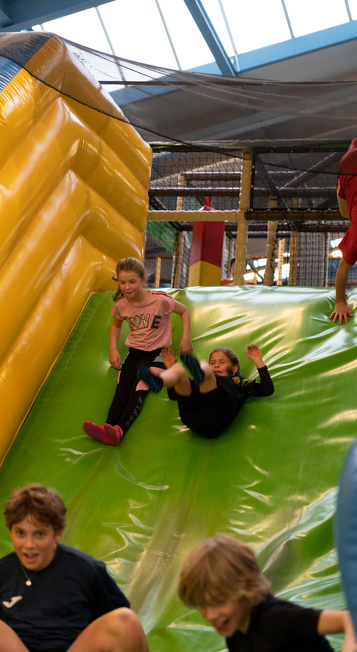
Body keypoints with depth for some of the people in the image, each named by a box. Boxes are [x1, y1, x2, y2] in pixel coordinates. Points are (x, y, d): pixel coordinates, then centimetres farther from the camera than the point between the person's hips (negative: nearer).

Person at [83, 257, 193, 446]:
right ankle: (108, 429, -38)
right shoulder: (121, 305, -2)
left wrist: (186, 338, -8)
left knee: (138, 392, -25)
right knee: (121, 392, -19)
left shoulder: (160, 300, -14)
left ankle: (119, 430, -43)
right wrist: (113, 349, 5)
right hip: (134, 352, 4)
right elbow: (116, 325, 19)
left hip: (156, 353, -4)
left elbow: (184, 311, 2)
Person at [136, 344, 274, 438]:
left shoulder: (238, 382, 36)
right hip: (191, 416, 4)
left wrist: (258, 362, 25)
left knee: (203, 365, -19)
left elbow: (267, 390, 24)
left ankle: (200, 374, -60)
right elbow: (173, 395, 44)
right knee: (178, 368, -11)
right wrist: (170, 368, 41)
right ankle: (158, 382, -48)